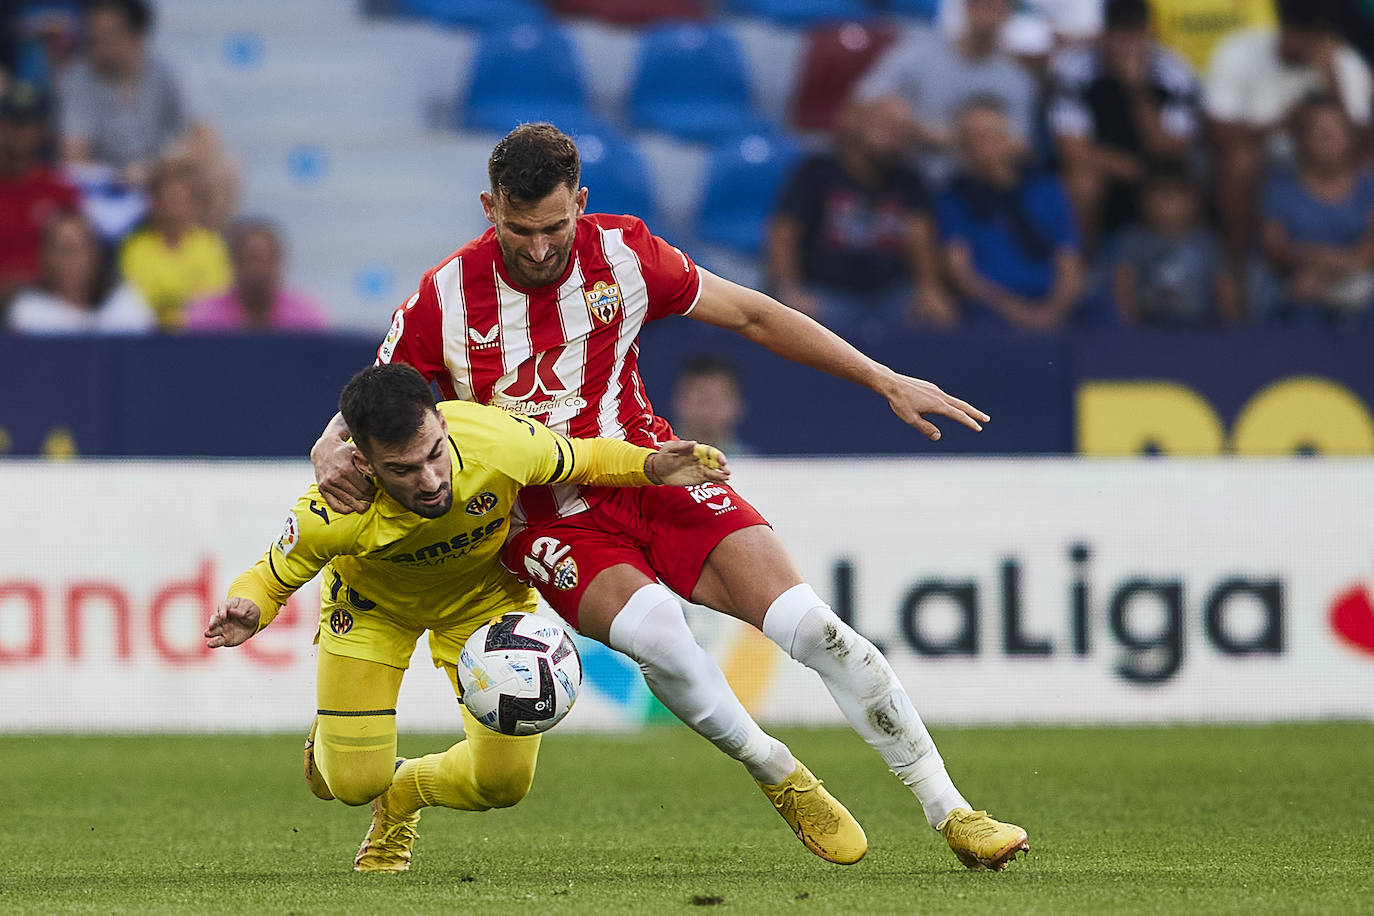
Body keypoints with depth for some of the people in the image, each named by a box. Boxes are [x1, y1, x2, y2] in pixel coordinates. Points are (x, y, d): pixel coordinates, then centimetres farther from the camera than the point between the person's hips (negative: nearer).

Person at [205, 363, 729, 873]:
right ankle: (331, 737, 33)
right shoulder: (330, 516, -41)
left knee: (504, 782, -7)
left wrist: (651, 466, -33)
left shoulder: (500, 443, -39)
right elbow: (270, 578, -19)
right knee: (353, 785, -7)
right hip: (372, 607, -1)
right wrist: (248, 613, -42)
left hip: (485, 595, 2)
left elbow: (582, 460, -15)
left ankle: (402, 796, 28)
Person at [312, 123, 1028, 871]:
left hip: (651, 476, 2)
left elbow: (751, 316, 5)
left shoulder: (624, 254, -6)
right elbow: (358, 421, -4)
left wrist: (885, 381, 4)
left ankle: (949, 811, -5)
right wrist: (335, 458, -29)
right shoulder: (443, 302, -12)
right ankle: (781, 780, -10)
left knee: (812, 626, -15)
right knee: (652, 627, -34)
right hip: (550, 523, -2)